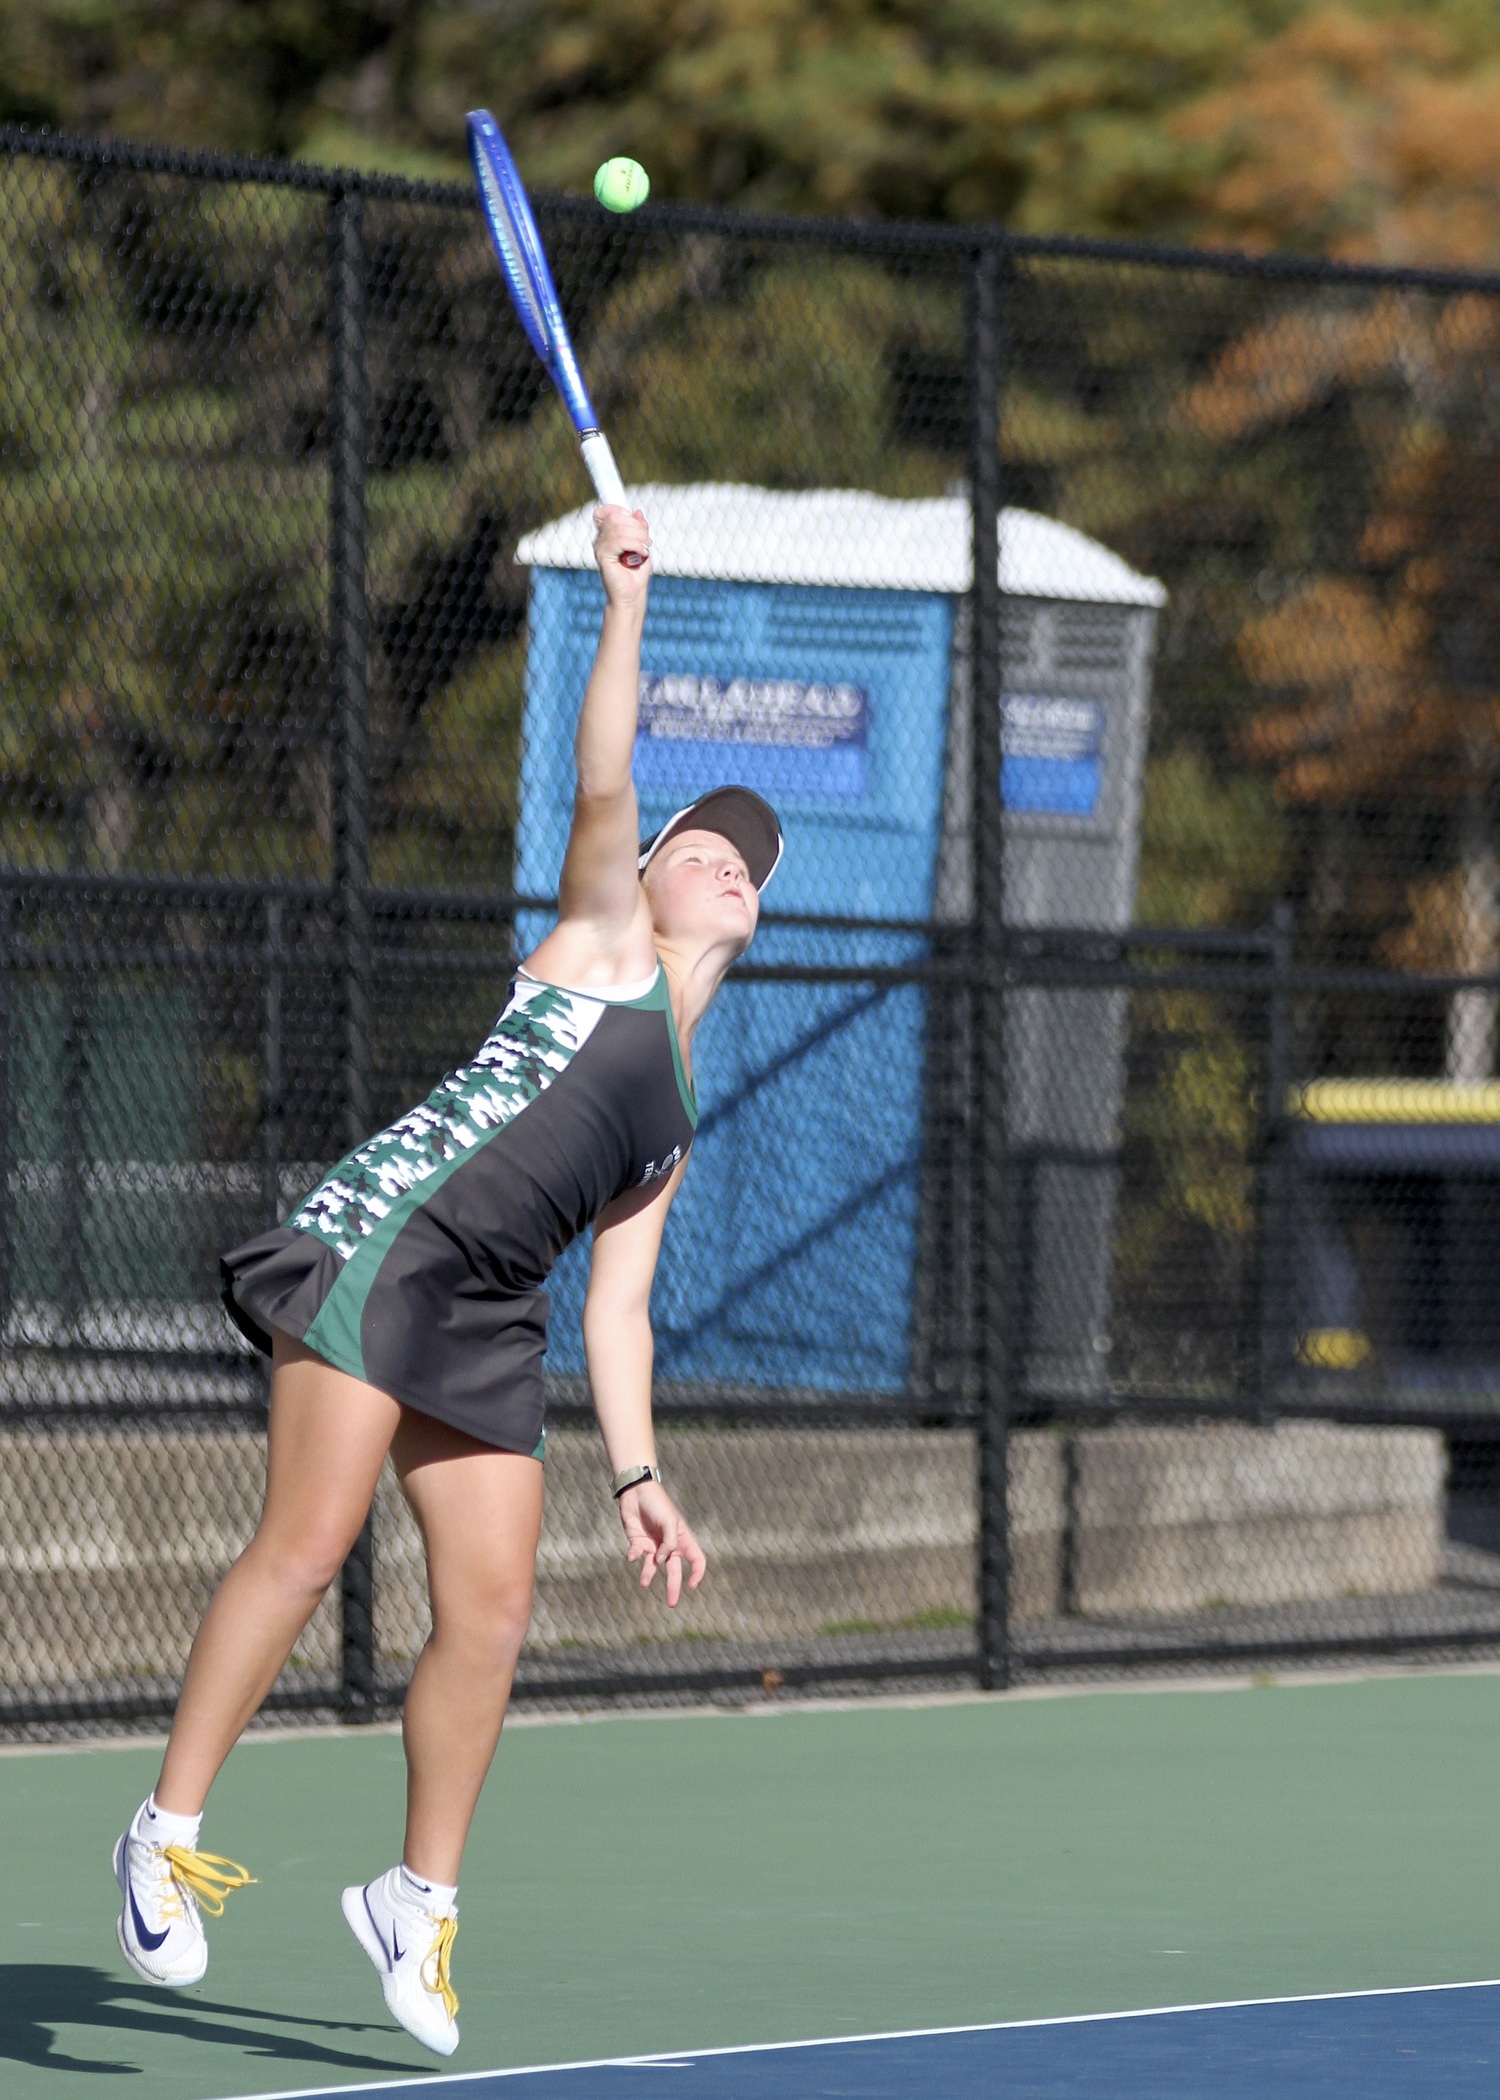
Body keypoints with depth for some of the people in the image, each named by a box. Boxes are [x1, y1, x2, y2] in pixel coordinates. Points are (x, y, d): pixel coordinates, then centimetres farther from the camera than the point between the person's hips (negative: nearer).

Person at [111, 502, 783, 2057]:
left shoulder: (671, 1125, 26)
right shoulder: (604, 943, 13)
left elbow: (617, 1305, 24)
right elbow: (600, 782, -2)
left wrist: (638, 1477, 17)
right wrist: (625, 600, -5)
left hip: (487, 1319, 7)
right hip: (381, 1237, -7)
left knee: (490, 1611, -2)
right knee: (307, 1544, -17)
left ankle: (419, 1900, 12)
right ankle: (167, 1835, -12)